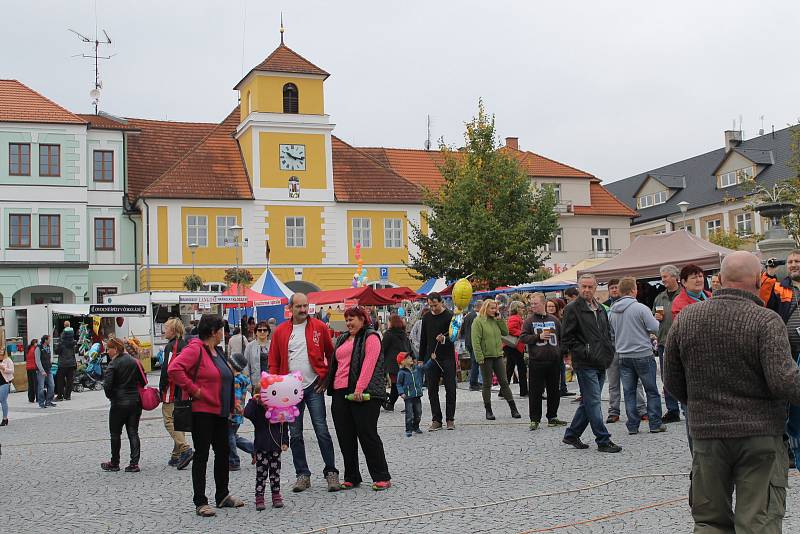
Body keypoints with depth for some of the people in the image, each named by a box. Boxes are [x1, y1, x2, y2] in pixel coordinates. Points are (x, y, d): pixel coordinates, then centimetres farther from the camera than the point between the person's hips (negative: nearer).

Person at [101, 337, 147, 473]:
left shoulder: (113, 365, -11)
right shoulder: (135, 362, 6)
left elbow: (107, 384, -19)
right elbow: (143, 382, 8)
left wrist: (111, 396, -2)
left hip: (119, 403, -5)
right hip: (136, 402, 5)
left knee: (115, 433, 8)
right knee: (133, 432, 6)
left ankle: (114, 463, 16)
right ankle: (134, 463, 1)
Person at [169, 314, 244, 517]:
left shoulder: (217, 351, 15)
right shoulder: (195, 349, -13)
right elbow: (174, 369, -27)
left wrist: (231, 404, 18)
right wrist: (194, 390, -21)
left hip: (220, 412, 9)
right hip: (202, 411, -9)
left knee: (223, 452, 14)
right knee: (202, 455, -2)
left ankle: (222, 496, 27)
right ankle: (200, 502, 5)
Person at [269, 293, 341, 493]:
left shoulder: (319, 327, 0)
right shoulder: (280, 331, 4)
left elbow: (331, 354, 6)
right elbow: (274, 363, 7)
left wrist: (326, 378, -1)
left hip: (313, 387, -2)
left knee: (322, 430, -3)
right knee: (295, 435, 6)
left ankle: (331, 472, 5)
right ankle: (302, 474, 16)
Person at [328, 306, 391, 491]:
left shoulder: (370, 337, -3)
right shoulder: (342, 339, 22)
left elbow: (369, 363, -14)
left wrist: (359, 388, -23)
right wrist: (330, 385, 15)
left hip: (363, 394, -8)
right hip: (340, 393, 8)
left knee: (367, 434, -7)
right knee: (345, 437, 8)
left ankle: (382, 477, 0)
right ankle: (351, 478, 17)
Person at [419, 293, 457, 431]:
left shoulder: (449, 316, -5)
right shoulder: (426, 317, 10)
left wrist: (445, 339, -30)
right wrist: (421, 359, 13)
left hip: (447, 358, -4)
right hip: (431, 358, 4)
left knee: (450, 389, 1)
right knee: (432, 390, 4)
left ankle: (450, 419, 10)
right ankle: (436, 420, 9)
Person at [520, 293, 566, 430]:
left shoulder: (554, 319, 10)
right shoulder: (529, 321, 2)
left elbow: (562, 338, 15)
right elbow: (523, 337, -4)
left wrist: (561, 353, 6)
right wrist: (538, 337, -15)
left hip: (554, 361, 3)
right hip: (536, 361, -3)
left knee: (554, 391, 10)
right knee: (536, 392, -2)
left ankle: (552, 417, 22)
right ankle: (535, 420, 5)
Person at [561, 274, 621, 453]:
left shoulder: (601, 309, 16)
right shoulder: (572, 309, -7)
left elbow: (607, 333, 27)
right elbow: (566, 338, -9)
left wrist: (609, 351, 11)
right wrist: (583, 352, -15)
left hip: (601, 364, 8)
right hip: (585, 364, -8)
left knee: (588, 402, 12)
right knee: (593, 402, -6)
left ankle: (571, 435, 23)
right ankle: (603, 441, -2)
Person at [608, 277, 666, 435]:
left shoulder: (612, 312, 4)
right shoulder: (641, 308, -13)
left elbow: (611, 335, 13)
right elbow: (655, 328, -13)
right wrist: (656, 320, 8)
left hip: (623, 356, 5)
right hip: (643, 355, -4)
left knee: (629, 392, 8)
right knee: (652, 391, 7)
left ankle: (632, 425, 8)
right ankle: (655, 424, 9)